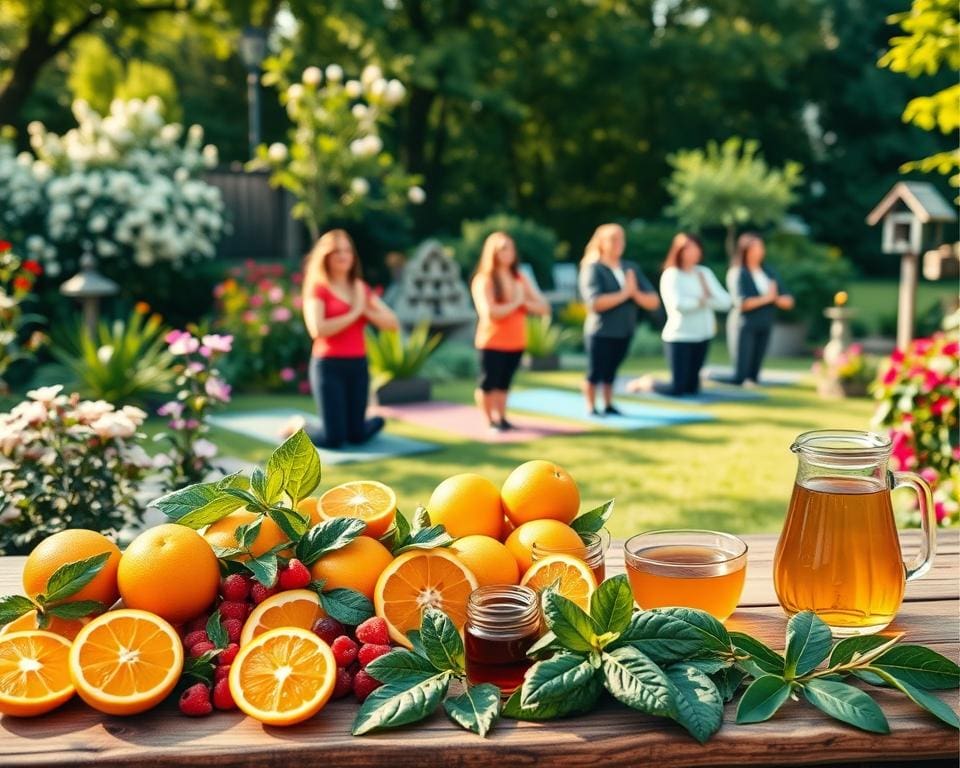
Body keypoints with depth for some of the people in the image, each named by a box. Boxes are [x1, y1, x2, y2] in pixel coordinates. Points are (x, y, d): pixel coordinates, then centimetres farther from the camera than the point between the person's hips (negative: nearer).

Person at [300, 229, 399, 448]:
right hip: (329, 366, -5)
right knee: (333, 438, -7)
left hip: (358, 366, 5)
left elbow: (392, 323, 5)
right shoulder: (318, 289, -5)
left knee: (356, 436, 6)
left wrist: (365, 310, -10)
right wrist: (353, 313, -13)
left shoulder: (361, 288, 11)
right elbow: (317, 329, -20)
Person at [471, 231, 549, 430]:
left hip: (516, 343, 5)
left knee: (504, 383, 11)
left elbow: (544, 307, 4)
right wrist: (515, 303, -13)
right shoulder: (484, 280, -11)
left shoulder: (520, 279, 7)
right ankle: (490, 421, 14)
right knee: (488, 383, 0)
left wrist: (524, 302, -14)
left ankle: (501, 418, 22)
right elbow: (490, 312, -24)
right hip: (492, 343, -5)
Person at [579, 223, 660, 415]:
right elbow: (595, 302, -24)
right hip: (600, 332, -4)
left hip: (625, 332, 4)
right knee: (595, 372, 4)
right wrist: (624, 294, -18)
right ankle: (591, 407, 23)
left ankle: (608, 405, 29)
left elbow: (653, 302, 1)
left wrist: (635, 293, -17)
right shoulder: (593, 269, -10)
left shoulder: (632, 268, 6)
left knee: (611, 371, 13)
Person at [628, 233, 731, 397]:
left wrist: (705, 299, -15)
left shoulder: (705, 273, 8)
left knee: (692, 387, 11)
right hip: (679, 337, -6)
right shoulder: (671, 275, -9)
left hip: (703, 336, 6)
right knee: (676, 390, -7)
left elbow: (725, 301, 1)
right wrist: (702, 300, -9)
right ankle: (646, 383, 19)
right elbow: (678, 304, -24)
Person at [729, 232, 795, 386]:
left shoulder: (769, 272, 12)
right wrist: (766, 298, -8)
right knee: (741, 376, -10)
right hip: (747, 327, -6)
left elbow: (788, 302, 10)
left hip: (765, 327, 6)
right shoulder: (741, 274, -5)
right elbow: (742, 303, -17)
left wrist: (774, 298, -10)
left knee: (753, 376, 6)